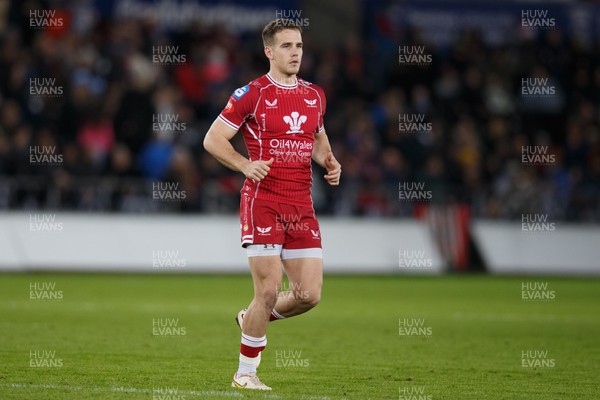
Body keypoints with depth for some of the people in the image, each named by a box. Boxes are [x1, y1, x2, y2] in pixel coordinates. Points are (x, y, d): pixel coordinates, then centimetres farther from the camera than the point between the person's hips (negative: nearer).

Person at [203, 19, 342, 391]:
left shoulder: (315, 95, 12)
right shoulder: (252, 94, -5)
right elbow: (213, 139, -2)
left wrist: (330, 162, 6)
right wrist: (245, 165, -18)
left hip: (302, 207, 5)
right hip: (263, 203, -5)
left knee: (309, 295, -1)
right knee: (269, 291, -8)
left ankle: (252, 318, 28)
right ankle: (245, 373, 9)